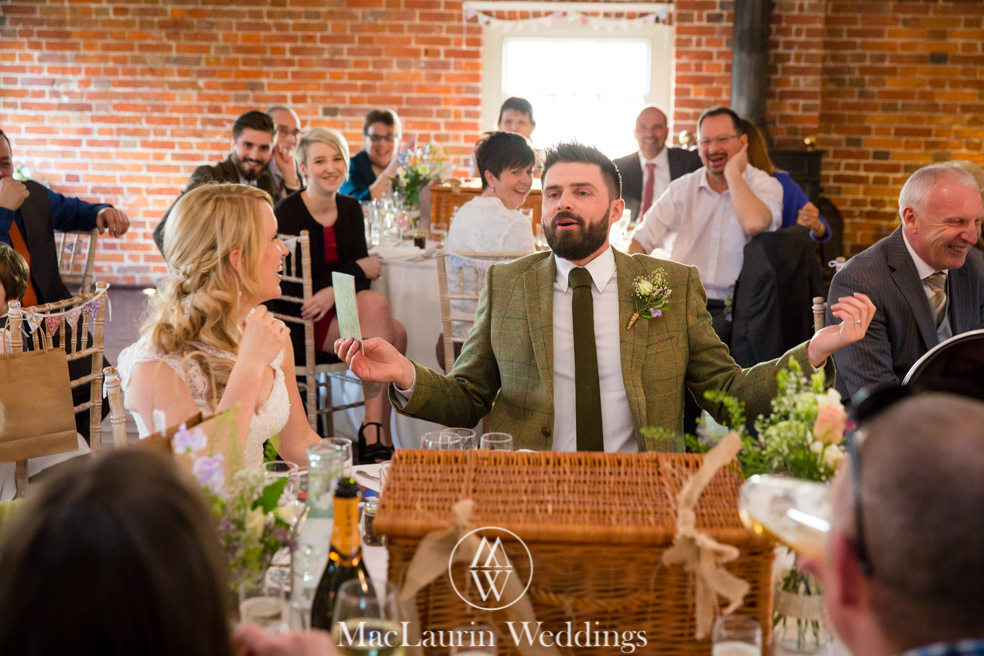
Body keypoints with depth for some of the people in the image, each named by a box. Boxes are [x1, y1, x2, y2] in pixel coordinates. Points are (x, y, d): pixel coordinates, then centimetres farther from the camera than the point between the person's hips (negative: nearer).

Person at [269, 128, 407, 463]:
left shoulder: (351, 209, 9)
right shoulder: (287, 213, -10)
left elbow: (363, 270, 1)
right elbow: (294, 287, -14)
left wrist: (335, 290, -22)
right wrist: (357, 270, -8)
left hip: (338, 310, 6)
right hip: (297, 320, -6)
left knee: (396, 333, -25)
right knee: (377, 303, -29)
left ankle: (376, 433, -19)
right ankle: (378, 433, -27)